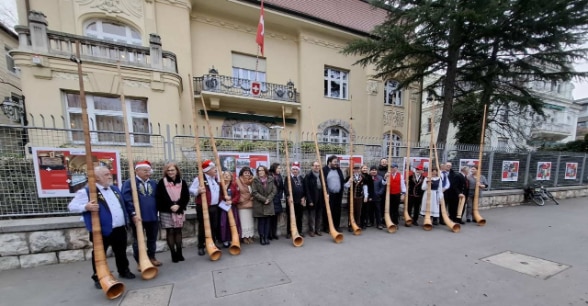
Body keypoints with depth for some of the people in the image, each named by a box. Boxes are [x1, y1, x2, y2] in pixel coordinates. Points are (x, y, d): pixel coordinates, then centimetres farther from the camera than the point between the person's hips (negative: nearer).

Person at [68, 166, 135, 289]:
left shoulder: (115, 189, 12)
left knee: (121, 252, 19)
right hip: (102, 231, -6)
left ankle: (124, 271, 35)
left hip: (120, 229, 6)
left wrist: (132, 215, 14)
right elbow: (71, 206, -9)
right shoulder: (86, 191, -9)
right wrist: (86, 207, -28)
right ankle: (98, 278, 28)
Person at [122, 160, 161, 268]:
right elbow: (127, 199, -17)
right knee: (138, 240, 10)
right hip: (138, 217, -5)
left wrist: (156, 210, 7)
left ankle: (151, 258, 35)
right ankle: (140, 262, 26)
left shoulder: (153, 183, 7)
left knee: (152, 239, 17)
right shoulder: (129, 183, -9)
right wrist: (134, 212, -22)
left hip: (152, 216, 5)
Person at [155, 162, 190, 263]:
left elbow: (186, 197, 2)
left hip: (180, 211, 2)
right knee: (170, 232, 1)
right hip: (166, 211, -2)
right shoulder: (162, 182, -1)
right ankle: (173, 254, 13)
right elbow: (159, 197, -7)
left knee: (178, 231, 9)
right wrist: (170, 206, -14)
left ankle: (179, 252, 19)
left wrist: (178, 206, -12)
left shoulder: (182, 182, 4)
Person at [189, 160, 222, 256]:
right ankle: (201, 247, 20)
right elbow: (191, 190, -11)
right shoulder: (200, 179, -10)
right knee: (203, 227, 5)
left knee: (214, 227, 13)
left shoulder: (216, 179, 12)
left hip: (215, 207, 6)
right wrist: (198, 191, -30)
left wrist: (223, 198, 7)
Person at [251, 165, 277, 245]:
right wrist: (264, 199, -14)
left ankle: (266, 237, 18)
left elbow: (274, 190, 2)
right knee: (261, 221, 3)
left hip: (269, 204, 2)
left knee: (267, 221, 7)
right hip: (259, 204, -2)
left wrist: (269, 199, -12)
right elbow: (254, 192, -10)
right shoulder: (255, 180, -4)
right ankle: (261, 238, 15)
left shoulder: (270, 179, 3)